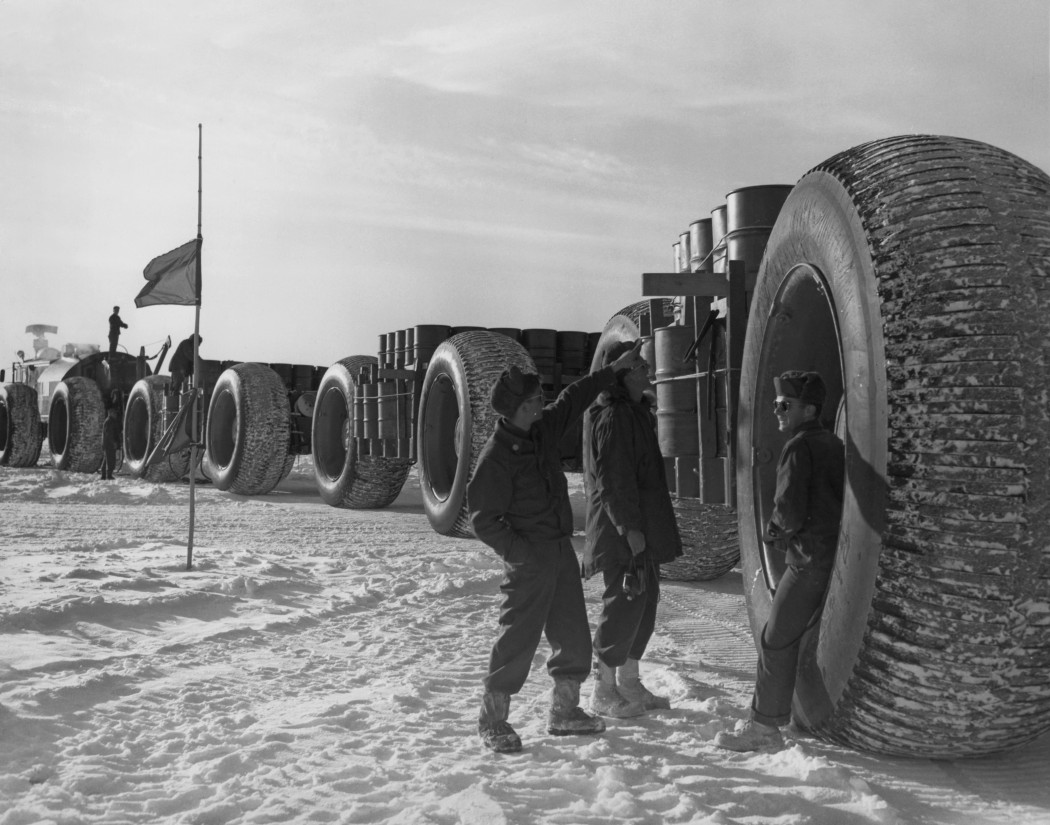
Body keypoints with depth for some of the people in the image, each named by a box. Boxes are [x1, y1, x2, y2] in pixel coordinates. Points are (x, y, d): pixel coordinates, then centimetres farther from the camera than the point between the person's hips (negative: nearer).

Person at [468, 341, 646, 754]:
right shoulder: (495, 457, -17)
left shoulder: (542, 428, 5)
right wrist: (520, 552, -22)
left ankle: (565, 711, 28)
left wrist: (614, 369, 22)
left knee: (573, 634, 14)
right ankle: (492, 719, 10)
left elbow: (574, 398, 20)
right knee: (519, 636, -4)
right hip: (529, 558, -8)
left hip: (562, 549, 8)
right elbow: (484, 521, -15)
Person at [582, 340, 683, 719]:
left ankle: (629, 682, 25)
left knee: (644, 600, 14)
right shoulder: (612, 418, -16)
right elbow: (613, 479, -21)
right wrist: (631, 529, -22)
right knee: (624, 602, -5)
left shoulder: (637, 411, 16)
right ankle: (604, 691, 7)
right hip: (621, 530, -10)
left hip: (642, 526, 10)